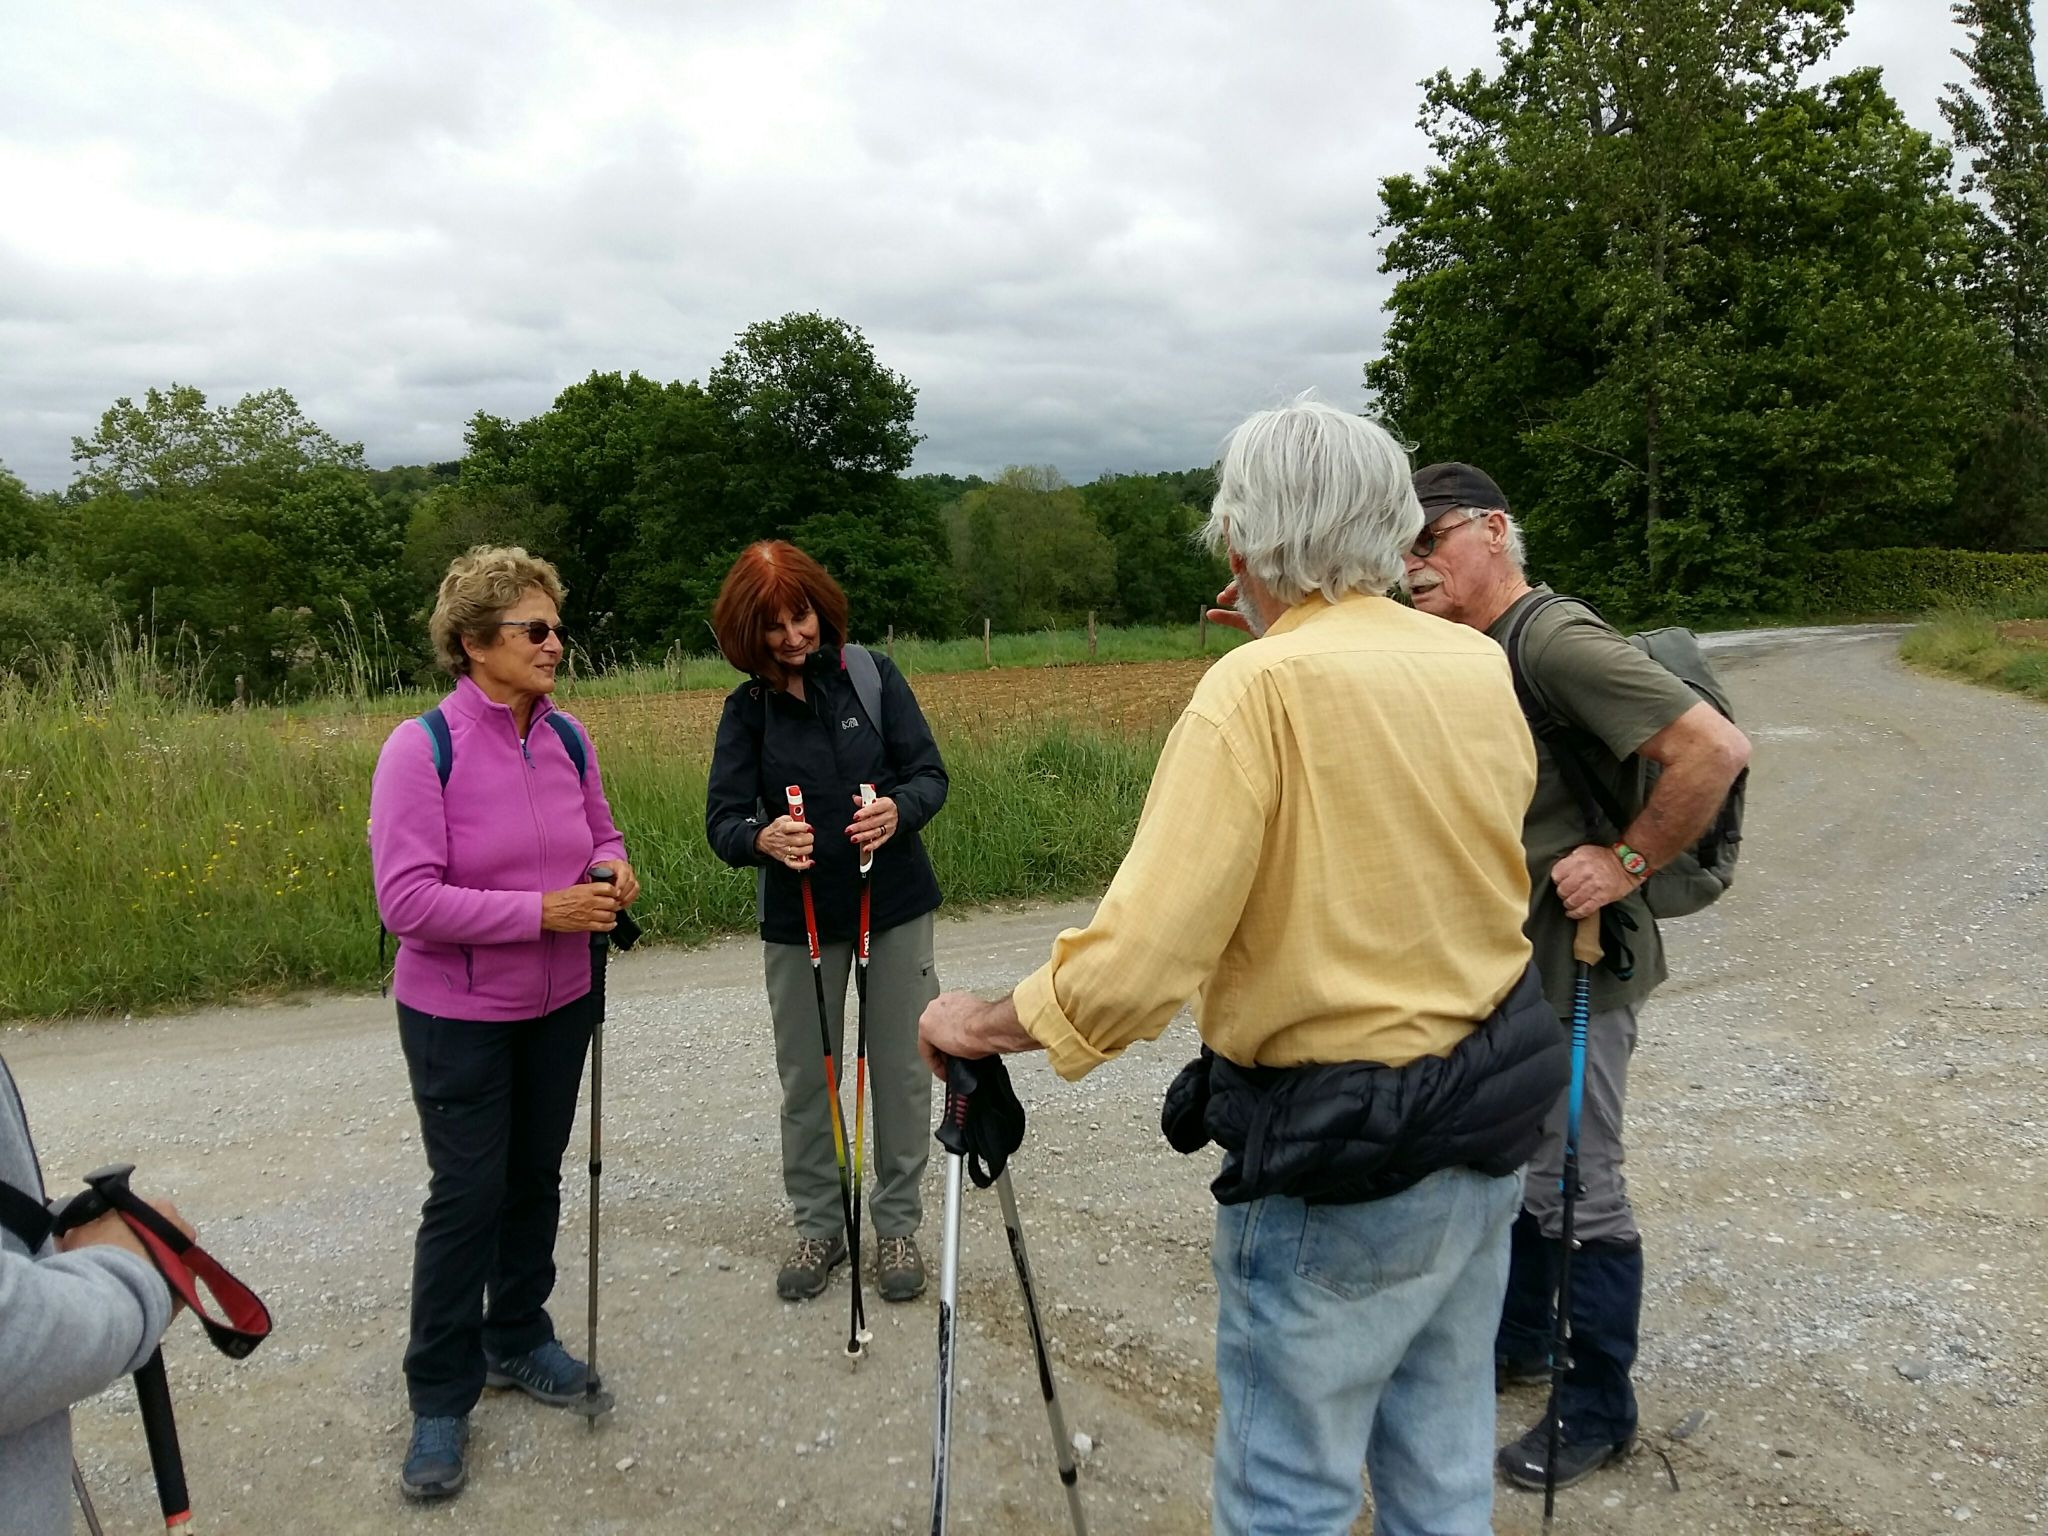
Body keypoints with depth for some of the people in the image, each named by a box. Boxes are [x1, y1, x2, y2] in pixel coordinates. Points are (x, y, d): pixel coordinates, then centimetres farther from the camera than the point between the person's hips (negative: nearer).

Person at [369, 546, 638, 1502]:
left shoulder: (566, 737, -2)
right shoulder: (421, 749, -19)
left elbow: (600, 832, 14)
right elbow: (406, 898, -23)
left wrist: (615, 869, -10)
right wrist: (542, 909, -28)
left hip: (560, 1003, 5)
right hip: (459, 1017, -5)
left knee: (535, 1179, 16)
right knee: (467, 1196, 2)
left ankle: (519, 1340, 36)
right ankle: (441, 1398, 20)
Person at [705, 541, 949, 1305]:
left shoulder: (873, 675, -5)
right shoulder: (747, 708, -2)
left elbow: (929, 773, -7)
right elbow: (723, 818, -10)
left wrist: (898, 809, -30)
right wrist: (764, 837, -33)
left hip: (893, 905, -1)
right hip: (798, 918, 1)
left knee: (901, 1069, 9)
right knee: (806, 1078, 11)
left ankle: (897, 1224, 27)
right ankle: (818, 1225, 31)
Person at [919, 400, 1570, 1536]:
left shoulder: (1260, 687, -20)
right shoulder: (1481, 666, 0)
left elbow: (1141, 958, -26)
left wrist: (983, 1025, -8)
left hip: (1342, 1161, -7)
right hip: (1491, 1113, 7)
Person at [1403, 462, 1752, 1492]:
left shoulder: (1557, 642, -22)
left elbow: (1716, 749, -28)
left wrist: (1629, 863, -21)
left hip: (1571, 970, -9)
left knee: (1575, 1192, 5)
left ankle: (1598, 1413, 23)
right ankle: (1520, 1339, 42)